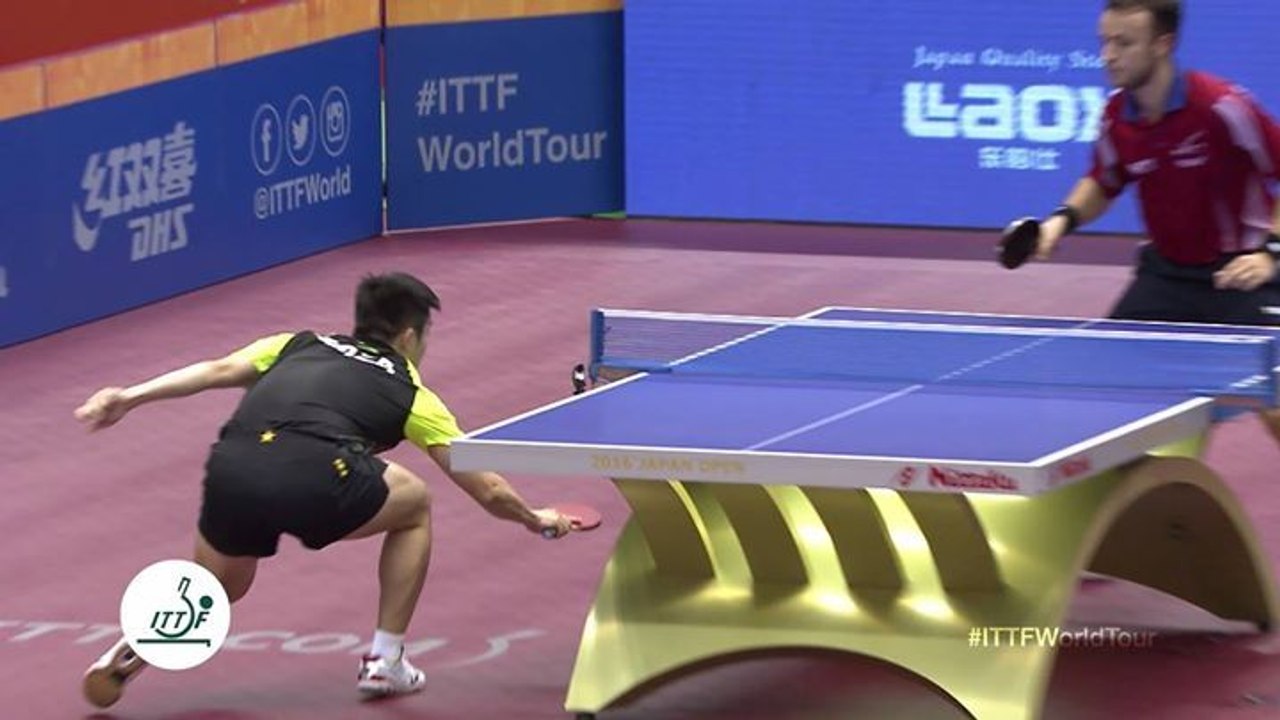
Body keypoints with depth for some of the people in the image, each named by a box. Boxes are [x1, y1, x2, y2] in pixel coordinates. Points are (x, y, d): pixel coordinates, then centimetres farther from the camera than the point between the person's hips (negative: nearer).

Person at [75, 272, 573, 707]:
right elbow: (487, 490, 32)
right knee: (414, 506, 28)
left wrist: (131, 397, 12)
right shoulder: (409, 394, 27)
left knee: (218, 587, 31)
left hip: (231, 469, 4)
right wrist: (535, 519, 50)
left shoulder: (299, 345, 34)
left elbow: (218, 370, 16)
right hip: (315, 480, -4)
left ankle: (134, 647, 5)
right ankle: (384, 660, 27)